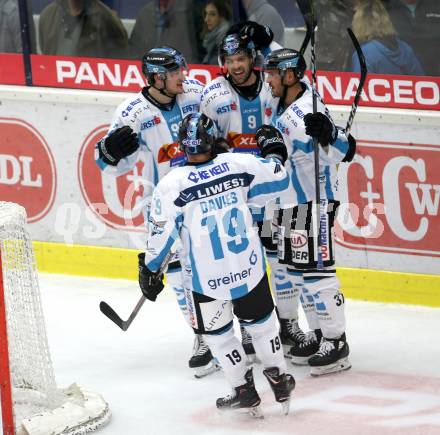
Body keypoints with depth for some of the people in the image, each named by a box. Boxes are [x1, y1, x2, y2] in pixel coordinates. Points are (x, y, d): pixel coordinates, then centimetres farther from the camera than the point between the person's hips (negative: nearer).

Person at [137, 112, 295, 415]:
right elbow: (278, 179, 6)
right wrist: (274, 149, 25)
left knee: (216, 332, 20)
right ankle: (280, 381, 33)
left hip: (206, 278, -2)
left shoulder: (171, 185, -14)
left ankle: (244, 390, 23)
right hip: (250, 268, 3)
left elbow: (163, 234, -8)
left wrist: (149, 269, 6)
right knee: (261, 320, 25)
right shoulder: (239, 164, -8)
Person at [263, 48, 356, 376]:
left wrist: (327, 134, -51)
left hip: (315, 200, -10)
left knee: (315, 269, -11)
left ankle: (336, 343, -7)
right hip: (290, 200, 10)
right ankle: (319, 334, 24)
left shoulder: (308, 111, -25)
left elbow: (345, 151, -35)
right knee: (296, 268, 15)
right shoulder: (282, 102, 3)